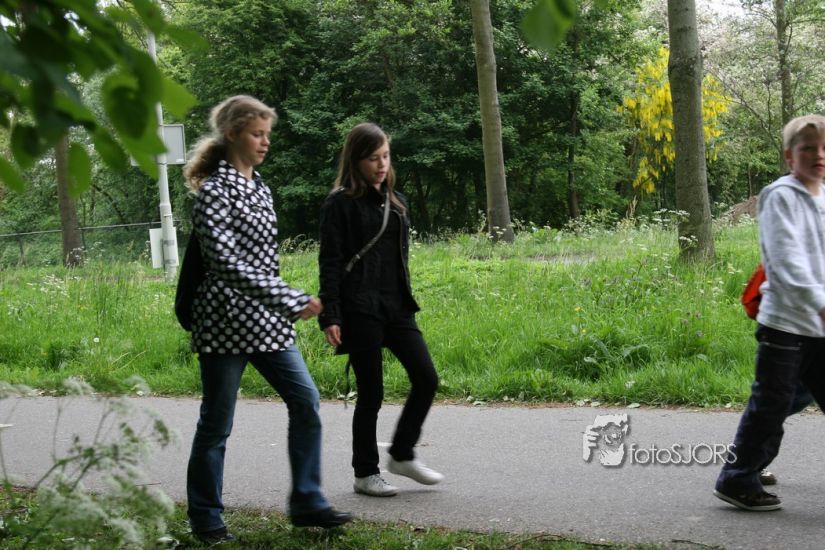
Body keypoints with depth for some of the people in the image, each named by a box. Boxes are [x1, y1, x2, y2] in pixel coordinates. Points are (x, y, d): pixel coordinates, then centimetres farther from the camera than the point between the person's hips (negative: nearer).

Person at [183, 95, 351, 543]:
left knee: (305, 400, 2)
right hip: (226, 320, -8)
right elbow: (227, 263, -23)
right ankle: (206, 519, 15)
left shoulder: (258, 185, 12)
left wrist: (287, 303, 20)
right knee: (216, 423, 2)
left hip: (266, 321, 8)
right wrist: (291, 302, -26)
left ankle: (306, 502, 11)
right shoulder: (215, 190, -13)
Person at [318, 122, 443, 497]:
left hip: (397, 308, 7)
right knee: (371, 393, -1)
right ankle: (365, 473, 15)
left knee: (426, 378, 0)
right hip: (361, 311, -7)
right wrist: (330, 316, -17)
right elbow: (330, 263, -11)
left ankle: (402, 455, 18)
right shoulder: (341, 204, -7)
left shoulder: (395, 201, 14)